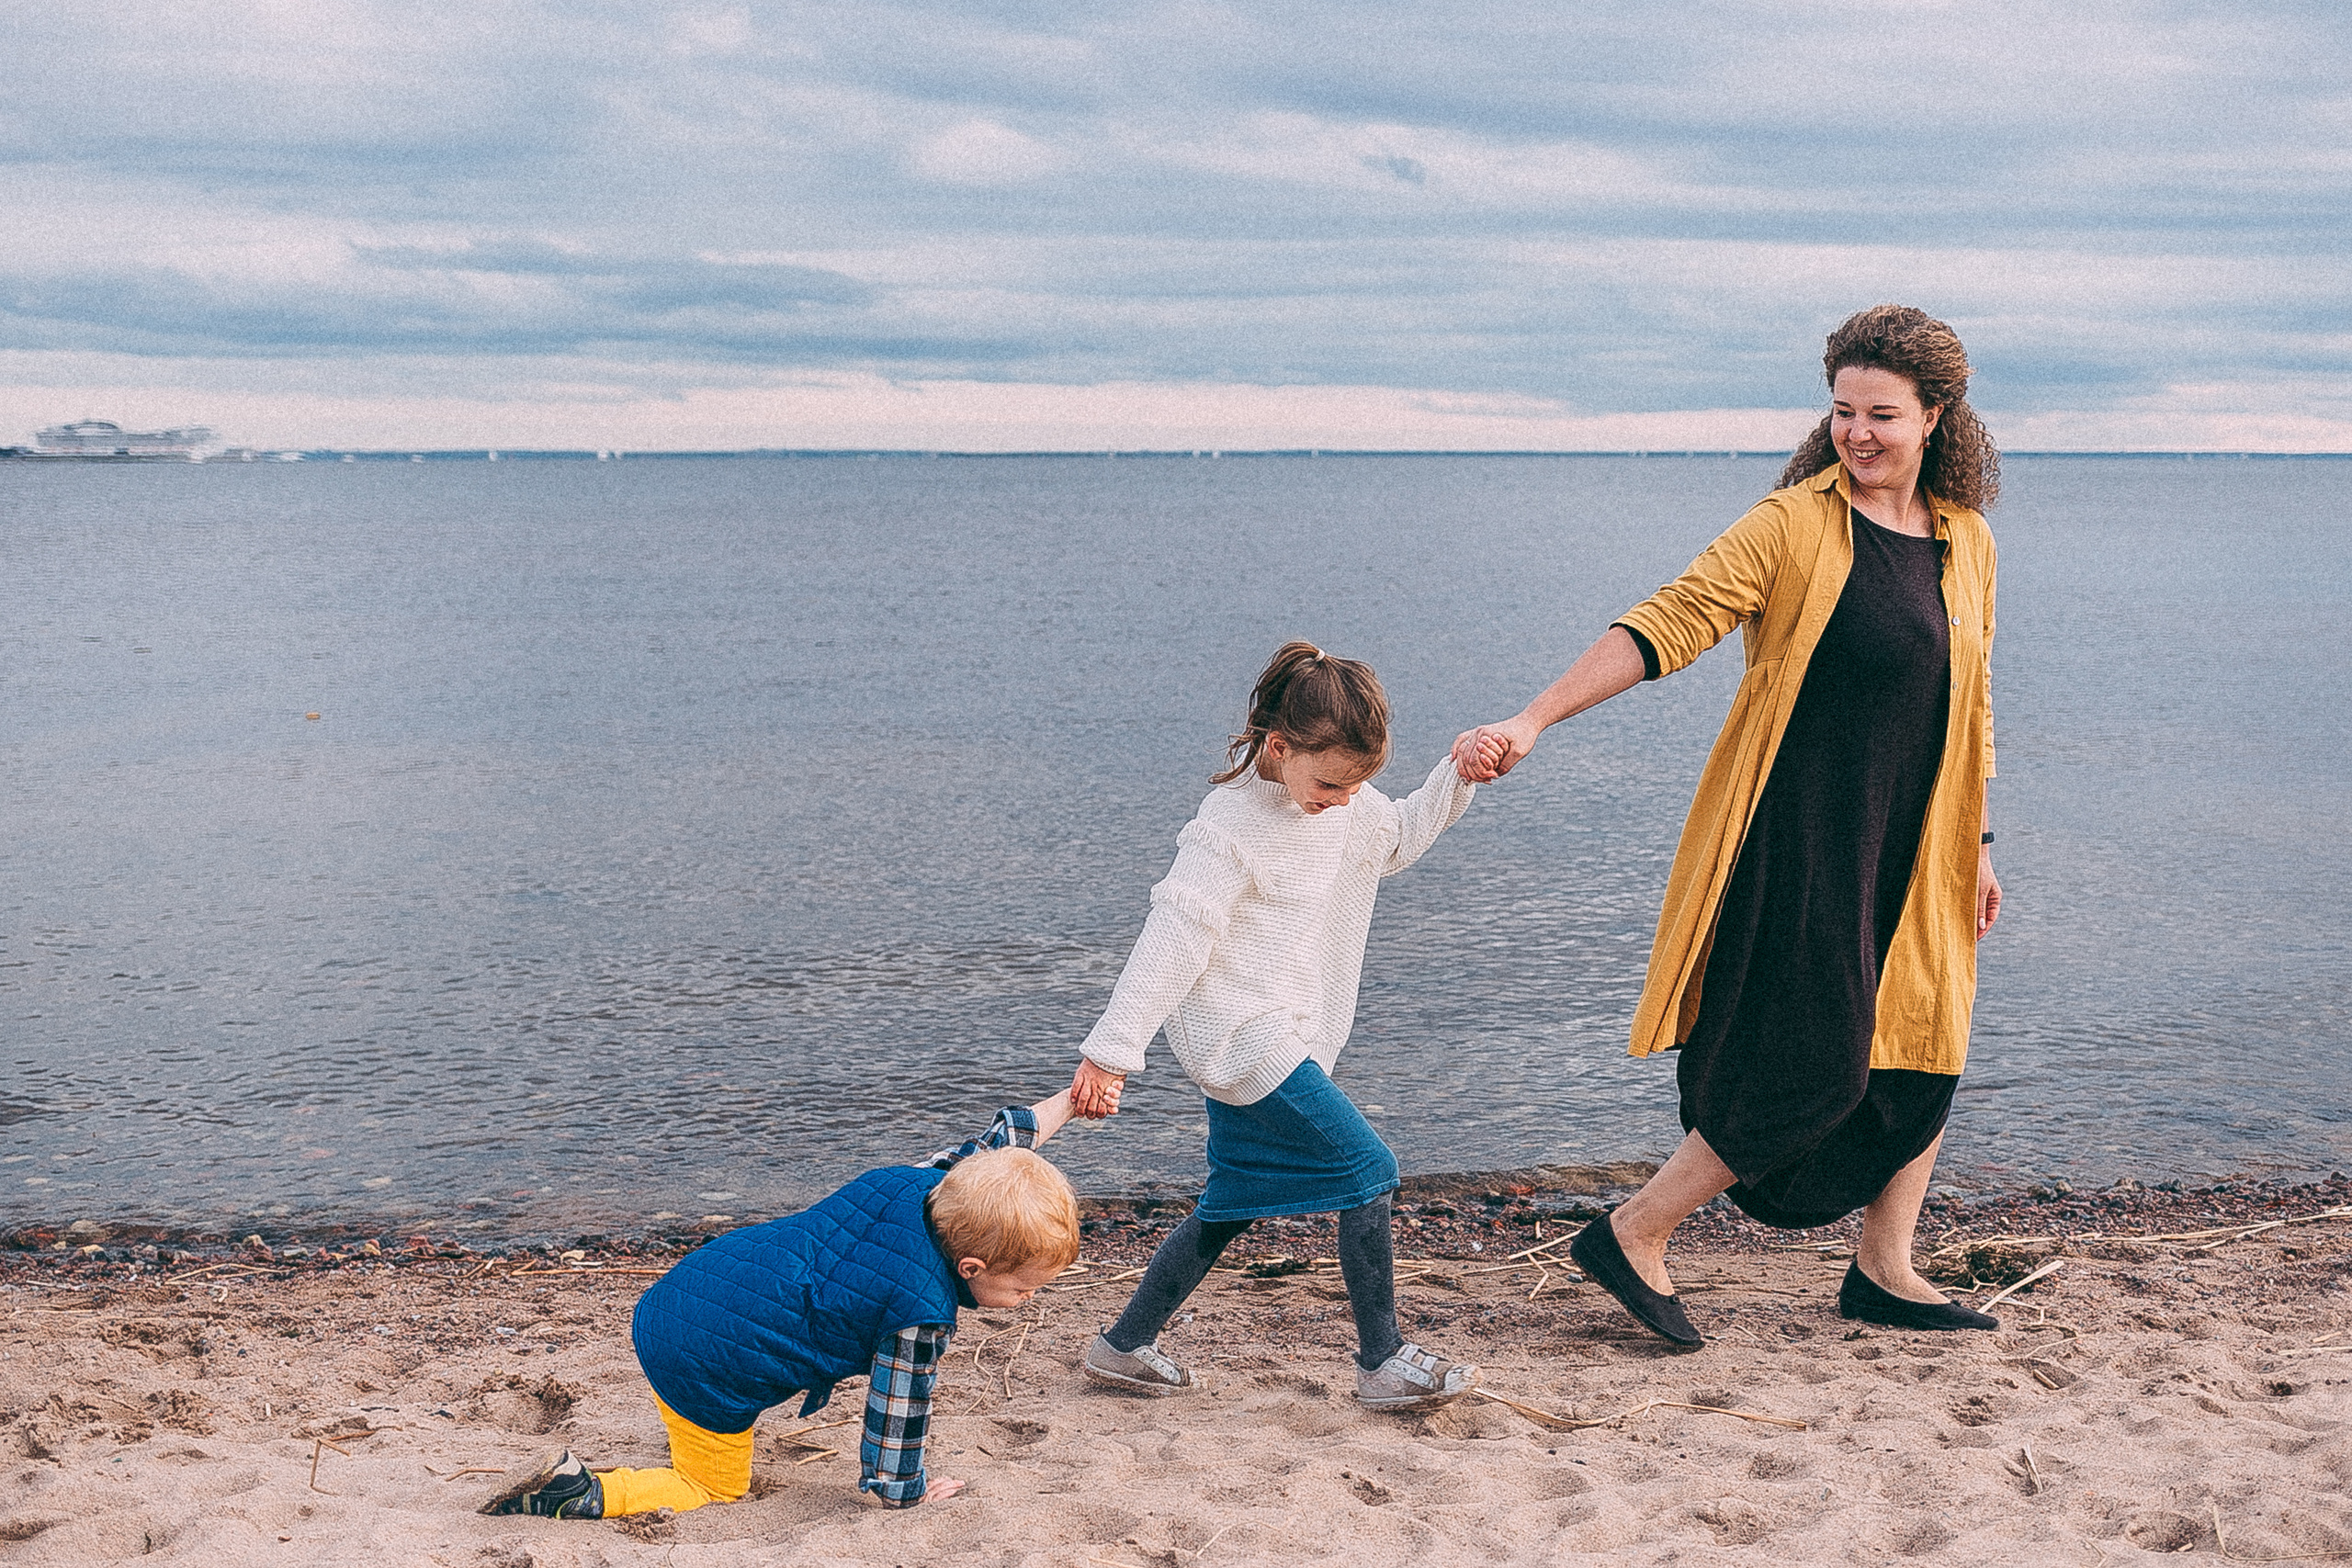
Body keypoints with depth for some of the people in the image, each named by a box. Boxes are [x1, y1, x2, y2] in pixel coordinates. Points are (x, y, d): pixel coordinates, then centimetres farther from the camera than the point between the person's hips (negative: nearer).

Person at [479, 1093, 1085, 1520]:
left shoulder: (913, 1180, -2)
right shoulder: (924, 1315, -22)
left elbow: (992, 1142, 17)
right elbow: (898, 1410, -10)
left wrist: (1068, 1100, 29)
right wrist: (898, 1490, 7)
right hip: (706, 1369, -8)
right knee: (715, 1488, 13)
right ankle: (583, 1492, -1)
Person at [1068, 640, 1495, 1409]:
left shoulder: (1344, 800, 2)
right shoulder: (1233, 827, -22)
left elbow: (1397, 836, 22)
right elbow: (1172, 939, -23)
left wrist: (1456, 776, 7)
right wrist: (1110, 1051, -24)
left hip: (1267, 1040, 9)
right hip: (1242, 1037, -9)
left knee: (1232, 1204, 15)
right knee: (1368, 1171, -9)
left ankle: (1123, 1346, 26)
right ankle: (1384, 1362, 1)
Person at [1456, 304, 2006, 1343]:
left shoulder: (1967, 542, 9)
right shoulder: (1792, 525, -9)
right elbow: (1666, 624, -15)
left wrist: (1976, 846, 22)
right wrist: (1531, 722, -24)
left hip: (1909, 849, 6)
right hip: (1794, 837, -6)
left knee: (1922, 1051, 8)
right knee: (1816, 1063, -9)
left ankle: (1883, 1271, 25)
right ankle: (1632, 1237, 4)